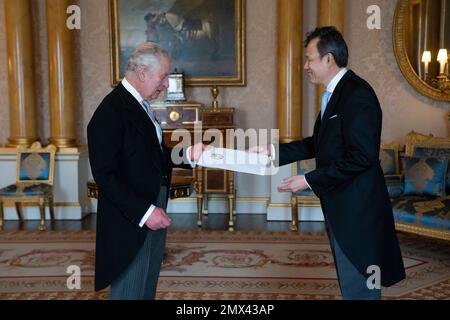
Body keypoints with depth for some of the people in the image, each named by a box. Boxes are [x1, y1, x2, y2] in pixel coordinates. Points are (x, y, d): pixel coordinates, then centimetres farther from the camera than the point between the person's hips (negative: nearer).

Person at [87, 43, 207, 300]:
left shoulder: (142, 106, 9)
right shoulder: (111, 112, -20)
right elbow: (105, 175, -22)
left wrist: (189, 154, -1)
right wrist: (144, 212, -24)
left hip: (153, 216, 9)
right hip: (130, 223, -9)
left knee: (148, 288, 21)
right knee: (130, 291, 5)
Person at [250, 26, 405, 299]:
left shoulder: (357, 94, -18)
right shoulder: (335, 93, 12)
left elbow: (360, 157, -24)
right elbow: (318, 144, 15)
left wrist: (310, 181, -20)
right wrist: (273, 151, 8)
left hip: (356, 208, -10)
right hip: (341, 205, 10)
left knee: (358, 288, 2)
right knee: (351, 283, 21)